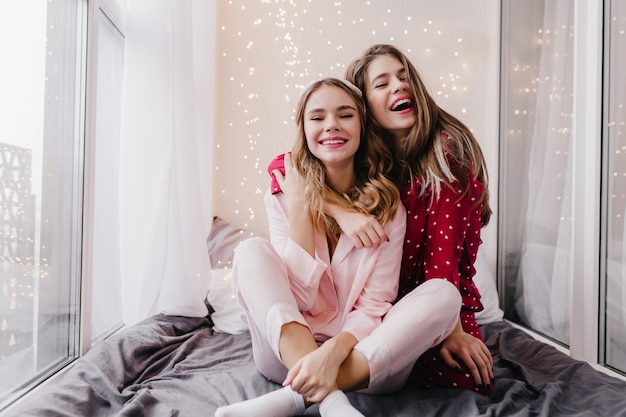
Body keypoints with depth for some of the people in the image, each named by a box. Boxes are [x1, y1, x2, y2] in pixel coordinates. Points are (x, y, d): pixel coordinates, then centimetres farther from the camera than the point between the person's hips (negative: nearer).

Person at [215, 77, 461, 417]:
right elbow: (298, 294, -12)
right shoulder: (283, 196, -2)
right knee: (251, 251, -19)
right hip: (289, 353, 0)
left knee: (444, 293, -23)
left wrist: (334, 352, -30)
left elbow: (375, 303, -10)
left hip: (365, 359, 1)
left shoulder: (387, 204, -4)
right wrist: (299, 204, -15)